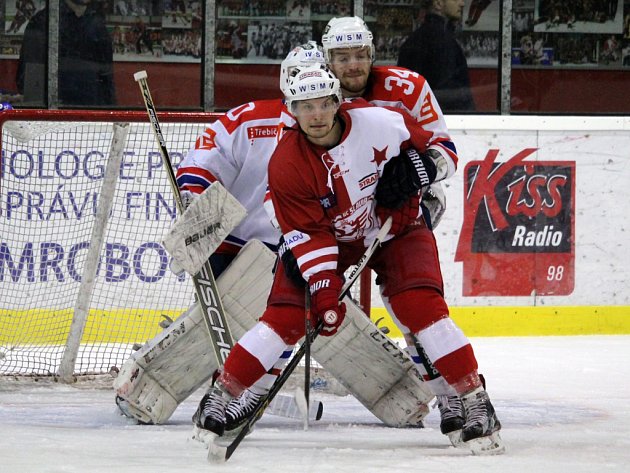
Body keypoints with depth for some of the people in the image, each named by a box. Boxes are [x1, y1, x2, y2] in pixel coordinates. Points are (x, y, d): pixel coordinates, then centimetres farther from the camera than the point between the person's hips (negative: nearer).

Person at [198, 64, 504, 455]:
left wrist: (417, 168, -28)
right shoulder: (286, 163, -20)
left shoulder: (377, 122, -23)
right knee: (286, 314, -12)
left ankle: (475, 400, -13)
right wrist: (323, 289, -30)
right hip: (327, 236, 1)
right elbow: (309, 235, -21)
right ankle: (222, 396, 0)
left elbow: (435, 149, -6)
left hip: (396, 228, -1)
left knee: (420, 304, -21)